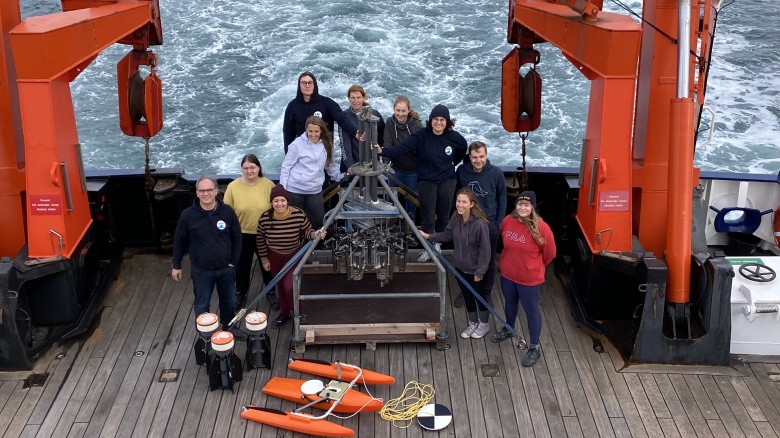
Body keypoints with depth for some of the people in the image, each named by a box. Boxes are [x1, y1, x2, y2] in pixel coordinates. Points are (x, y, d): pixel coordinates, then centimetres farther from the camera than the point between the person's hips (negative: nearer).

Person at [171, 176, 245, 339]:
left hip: (226, 268, 2)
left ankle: (228, 326, 47)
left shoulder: (227, 212, -14)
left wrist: (233, 262, -3)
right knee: (202, 305, 13)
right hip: (201, 271, -2)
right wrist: (176, 266, 1)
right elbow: (179, 241, -4)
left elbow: (236, 238, -2)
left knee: (228, 300, 22)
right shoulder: (188, 215, -16)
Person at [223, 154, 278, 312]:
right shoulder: (233, 187, -12)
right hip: (242, 235, 0)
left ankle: (271, 293, 39)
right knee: (242, 266, 18)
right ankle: (240, 294, 39)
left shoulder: (268, 185, -11)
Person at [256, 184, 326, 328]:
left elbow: (307, 231, -9)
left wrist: (315, 234, -31)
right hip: (274, 256, 2)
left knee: (289, 286, -10)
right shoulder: (264, 218, -21)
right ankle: (284, 313, 40)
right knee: (280, 285, 17)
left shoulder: (299, 214, -25)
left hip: (294, 255, -2)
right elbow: (260, 240, -5)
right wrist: (264, 259, 2)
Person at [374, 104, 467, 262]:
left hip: (447, 182, 2)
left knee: (443, 216, 13)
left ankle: (437, 243, 34)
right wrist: (383, 151, -40)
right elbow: (402, 149, -26)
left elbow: (463, 148, 17)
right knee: (427, 218, 1)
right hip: (427, 182, -2)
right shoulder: (421, 136, -15)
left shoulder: (454, 137, -6)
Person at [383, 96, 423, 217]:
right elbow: (387, 144, -16)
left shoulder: (417, 126, -18)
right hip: (396, 168, 3)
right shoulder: (390, 123, -10)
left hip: (413, 170, -2)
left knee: (411, 198, 13)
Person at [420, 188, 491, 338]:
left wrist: (480, 270, -19)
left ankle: (484, 324, 39)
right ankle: (473, 324, 41)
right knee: (467, 296, 21)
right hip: (460, 266, 6)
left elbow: (485, 249, -23)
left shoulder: (479, 223, -29)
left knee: (479, 296, 16)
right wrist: (430, 236, -6)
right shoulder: (455, 217, -10)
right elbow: (448, 235, 5)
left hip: (474, 269, -6)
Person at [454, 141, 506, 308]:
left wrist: (499, 223, -3)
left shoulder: (496, 173, -12)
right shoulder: (461, 171, -12)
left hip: (489, 224, 0)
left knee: (489, 262, 14)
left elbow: (502, 199, -1)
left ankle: (486, 293, 31)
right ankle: (464, 291, 33)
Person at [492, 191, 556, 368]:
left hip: (530, 278, -5)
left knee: (531, 311, 10)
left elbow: (550, 253, -9)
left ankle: (535, 347, 27)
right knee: (510, 303, 28)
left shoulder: (541, 228, -24)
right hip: (507, 274, 5)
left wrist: (534, 266, 6)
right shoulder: (508, 221, -11)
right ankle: (508, 330, 54)